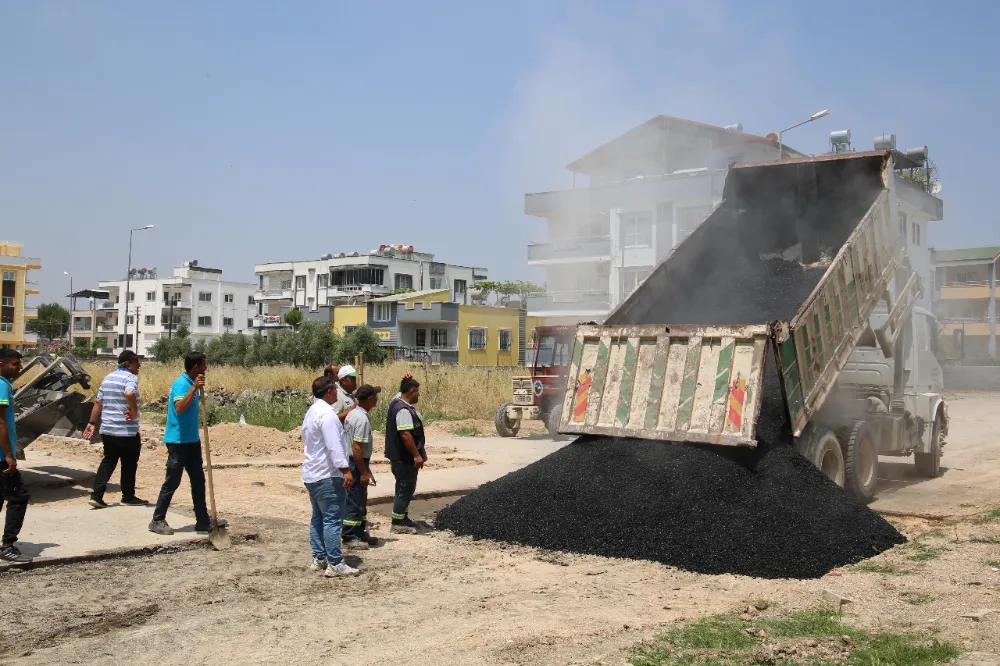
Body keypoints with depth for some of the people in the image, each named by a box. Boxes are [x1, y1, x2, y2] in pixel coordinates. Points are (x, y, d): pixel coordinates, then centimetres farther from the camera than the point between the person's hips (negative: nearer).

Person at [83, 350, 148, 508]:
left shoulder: (107, 378, 14)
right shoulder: (130, 378, -12)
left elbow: (98, 403, 15)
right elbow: (130, 394, -34)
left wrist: (92, 423, 17)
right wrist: (134, 411, -21)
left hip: (107, 430, 7)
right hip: (127, 431, -7)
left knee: (108, 462, 14)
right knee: (129, 464, 7)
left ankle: (96, 495, 6)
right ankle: (128, 497, 17)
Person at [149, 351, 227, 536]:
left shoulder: (193, 384, 12)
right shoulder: (181, 384, -16)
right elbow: (179, 408, -33)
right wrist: (194, 388, -36)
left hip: (192, 440, 9)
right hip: (178, 441, -9)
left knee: (198, 480, 11)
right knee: (172, 482, -2)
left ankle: (203, 520, 18)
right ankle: (158, 521, 9)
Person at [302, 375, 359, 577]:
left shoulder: (312, 412, 15)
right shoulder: (326, 414, -17)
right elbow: (334, 446, -25)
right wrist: (345, 470, -26)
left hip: (311, 474, 11)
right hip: (327, 476, -10)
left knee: (318, 517, 15)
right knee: (332, 520, -7)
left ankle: (319, 558, 20)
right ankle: (335, 564, -6)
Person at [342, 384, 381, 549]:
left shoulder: (353, 413, 9)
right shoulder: (362, 419, -22)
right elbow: (357, 448, -25)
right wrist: (364, 472, -21)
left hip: (351, 461, 10)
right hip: (357, 463, -10)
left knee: (361, 500, 19)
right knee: (355, 502, -1)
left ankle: (361, 533, 29)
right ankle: (349, 538, 6)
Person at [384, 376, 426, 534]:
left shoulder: (397, 401, 7)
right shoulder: (404, 410, -24)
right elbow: (406, 434, -30)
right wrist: (417, 455, -26)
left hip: (400, 456, 11)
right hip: (405, 458, -11)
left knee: (405, 488, 20)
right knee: (405, 489, -2)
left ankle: (403, 518, 32)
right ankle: (397, 524, 5)